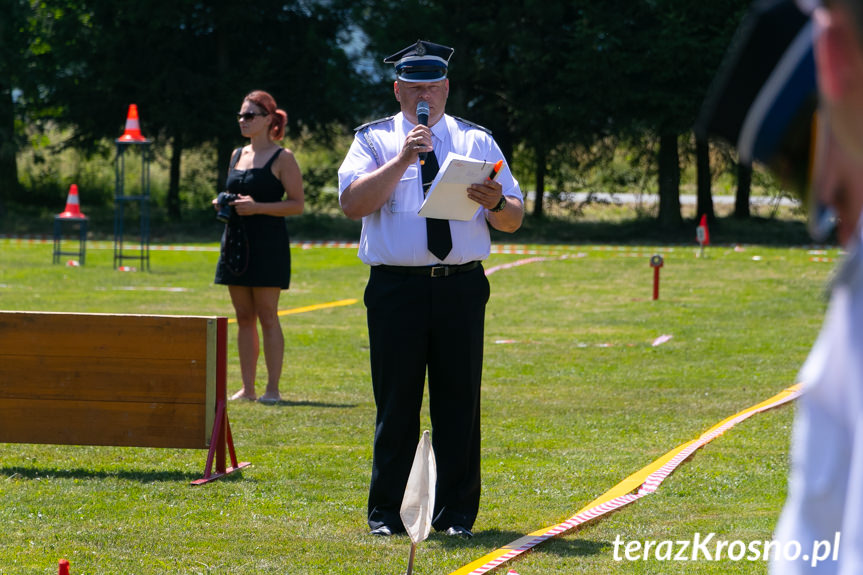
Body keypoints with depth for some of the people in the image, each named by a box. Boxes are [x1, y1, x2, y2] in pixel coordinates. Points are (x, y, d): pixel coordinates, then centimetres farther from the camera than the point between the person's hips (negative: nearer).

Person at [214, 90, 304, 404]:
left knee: (267, 316, -7)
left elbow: (297, 204, -9)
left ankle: (273, 388, -4)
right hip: (236, 243, 7)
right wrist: (222, 204, 3)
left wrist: (258, 207, -19)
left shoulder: (282, 158, -5)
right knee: (244, 318, 7)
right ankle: (247, 388, 11)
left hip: (267, 245, -7)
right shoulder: (237, 155, 15)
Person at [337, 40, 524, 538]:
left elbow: (514, 220, 8)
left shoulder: (478, 142, 13)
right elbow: (352, 203, -10)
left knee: (460, 402, 2)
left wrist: (496, 202, -14)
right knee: (396, 401, 0)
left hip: (462, 287, 2)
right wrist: (402, 160, -17)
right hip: (396, 287, -2)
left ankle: (457, 514, 9)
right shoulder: (376, 141, 7)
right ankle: (385, 514, 8)